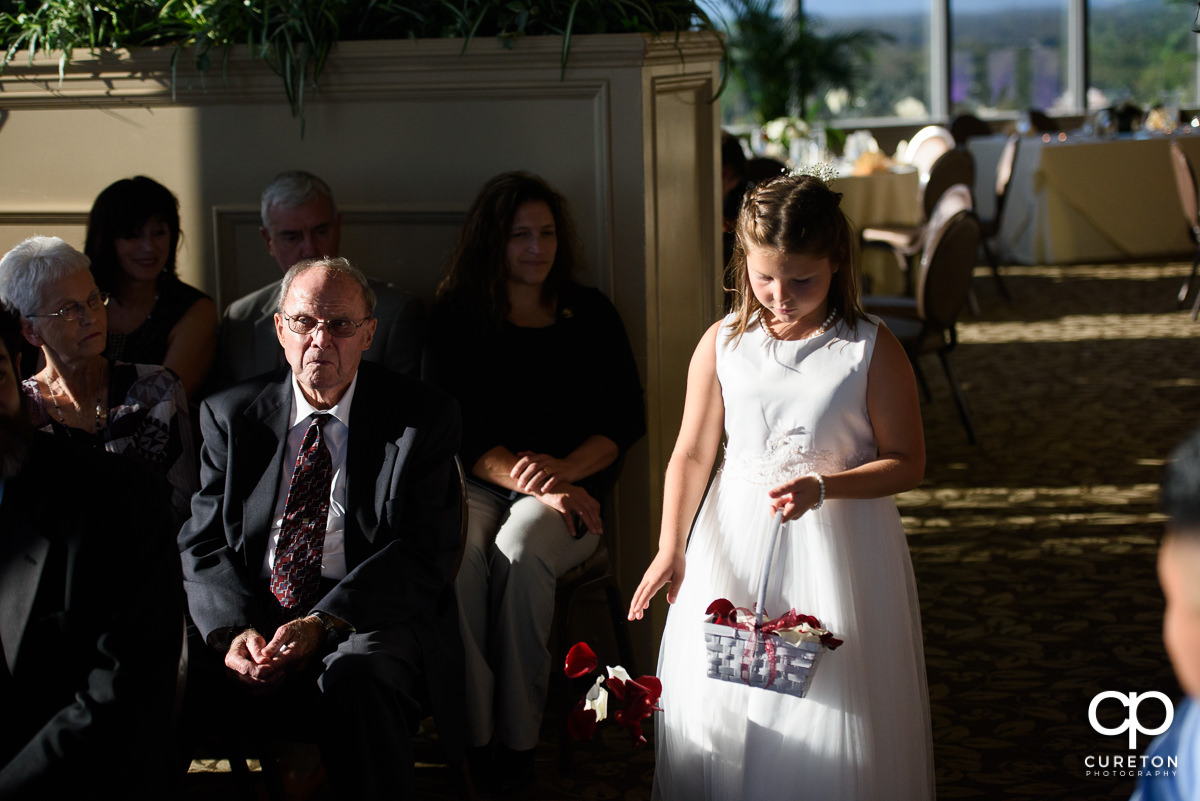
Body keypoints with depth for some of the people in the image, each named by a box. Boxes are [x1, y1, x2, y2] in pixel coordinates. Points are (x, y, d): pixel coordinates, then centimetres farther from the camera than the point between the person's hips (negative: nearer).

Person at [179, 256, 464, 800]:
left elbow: (426, 553, -5)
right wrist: (233, 629, -15)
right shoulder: (230, 415, 13)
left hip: (369, 619, -2)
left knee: (355, 678, -37)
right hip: (249, 614, 3)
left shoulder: (422, 418, 4)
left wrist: (320, 623, -19)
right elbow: (203, 543, 8)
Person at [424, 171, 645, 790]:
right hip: (477, 483, 0)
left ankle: (518, 736, -25)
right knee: (458, 552, -34)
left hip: (570, 484, 0)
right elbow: (458, 430, -1)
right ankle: (471, 735, -27)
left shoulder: (590, 315, 10)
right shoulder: (456, 317, 7)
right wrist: (530, 482, -16)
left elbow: (625, 421, 6)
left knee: (518, 549, -34)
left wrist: (564, 470, -13)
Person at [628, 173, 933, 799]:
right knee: (717, 702, 8)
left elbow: (907, 463, -6)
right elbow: (691, 454, 2)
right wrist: (671, 549, -8)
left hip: (837, 548, -2)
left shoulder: (872, 351, -9)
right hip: (736, 542, 3)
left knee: (829, 706, 3)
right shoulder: (723, 345, -1)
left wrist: (821, 487, -21)